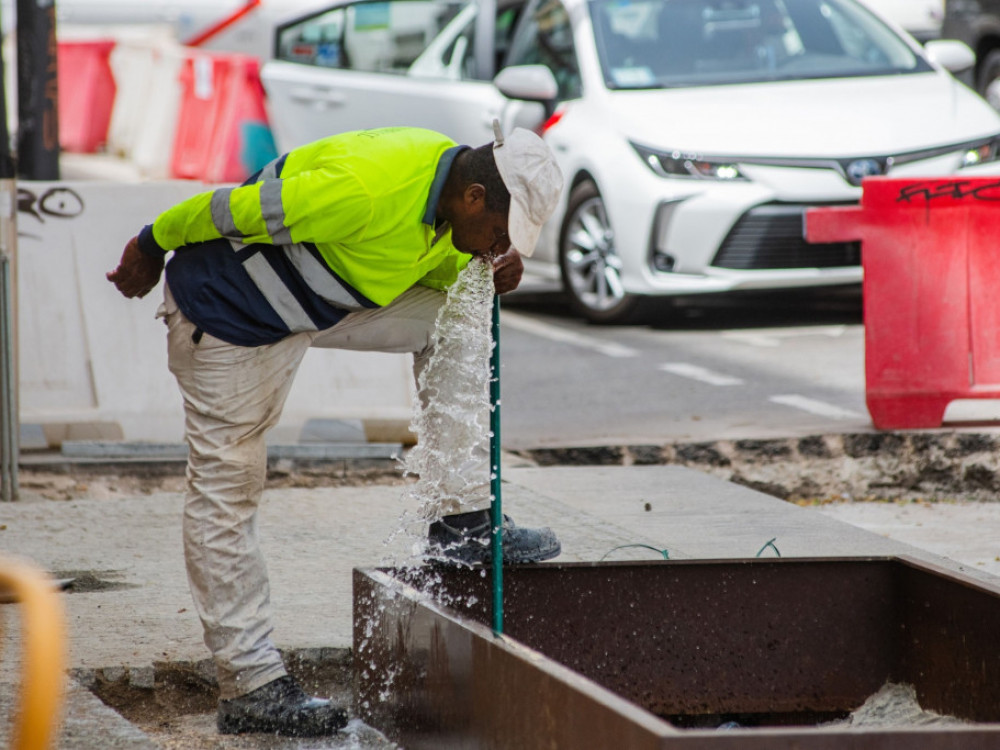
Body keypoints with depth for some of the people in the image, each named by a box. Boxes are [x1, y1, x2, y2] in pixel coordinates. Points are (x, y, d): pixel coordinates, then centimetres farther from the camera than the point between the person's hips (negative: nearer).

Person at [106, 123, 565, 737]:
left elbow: (436, 265, 14)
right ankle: (249, 686, 2)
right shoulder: (366, 190, -35)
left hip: (320, 303, 8)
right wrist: (151, 248, -7)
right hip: (228, 312, -8)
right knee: (227, 491, -3)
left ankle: (464, 519, 3)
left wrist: (487, 273, -9)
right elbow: (233, 210, -24)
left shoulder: (451, 175, -7)